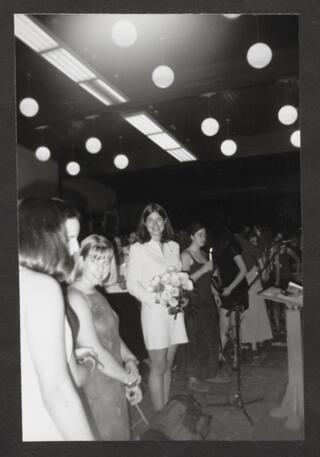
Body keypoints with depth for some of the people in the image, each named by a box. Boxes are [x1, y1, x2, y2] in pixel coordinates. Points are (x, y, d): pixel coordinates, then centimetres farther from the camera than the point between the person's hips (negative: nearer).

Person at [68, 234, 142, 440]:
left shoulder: (97, 295, 5)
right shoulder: (75, 298, -23)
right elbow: (96, 353, -23)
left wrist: (130, 360, -7)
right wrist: (130, 379, -12)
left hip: (113, 383, 8)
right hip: (94, 388, -8)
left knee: (117, 432, 23)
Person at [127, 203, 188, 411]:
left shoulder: (174, 247, 11)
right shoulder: (138, 249, -5)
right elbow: (132, 284, -8)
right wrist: (156, 300, -16)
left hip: (175, 310, 5)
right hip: (154, 311, -5)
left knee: (168, 364, 14)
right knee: (158, 366, 3)